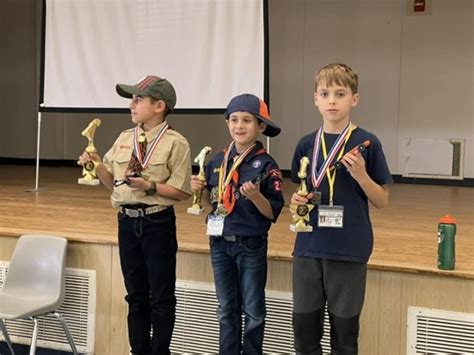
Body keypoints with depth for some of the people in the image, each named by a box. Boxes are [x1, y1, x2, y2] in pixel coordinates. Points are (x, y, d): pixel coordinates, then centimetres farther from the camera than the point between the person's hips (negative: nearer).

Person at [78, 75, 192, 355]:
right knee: (135, 294, 16)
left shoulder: (175, 143, -10)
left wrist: (150, 187, -22)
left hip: (158, 224, -6)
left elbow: (182, 192, -13)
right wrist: (97, 165, -4)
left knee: (161, 296, 6)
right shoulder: (124, 138, 8)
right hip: (127, 221, 6)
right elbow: (114, 184, 13)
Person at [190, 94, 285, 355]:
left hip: (251, 246, -4)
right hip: (219, 243, 4)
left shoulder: (266, 165, -11)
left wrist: (256, 196, -28)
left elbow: (273, 212, -11)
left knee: (253, 311, 10)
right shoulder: (217, 161, 3)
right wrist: (201, 190, -5)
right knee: (226, 309, 15)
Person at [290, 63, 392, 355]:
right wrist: (298, 200, -6)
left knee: (344, 329, 9)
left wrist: (360, 174, -18)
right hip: (309, 247, 3)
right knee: (304, 325, 10)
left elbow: (382, 201, -2)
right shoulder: (307, 144, 4)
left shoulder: (367, 143, -6)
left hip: (350, 250, -3)